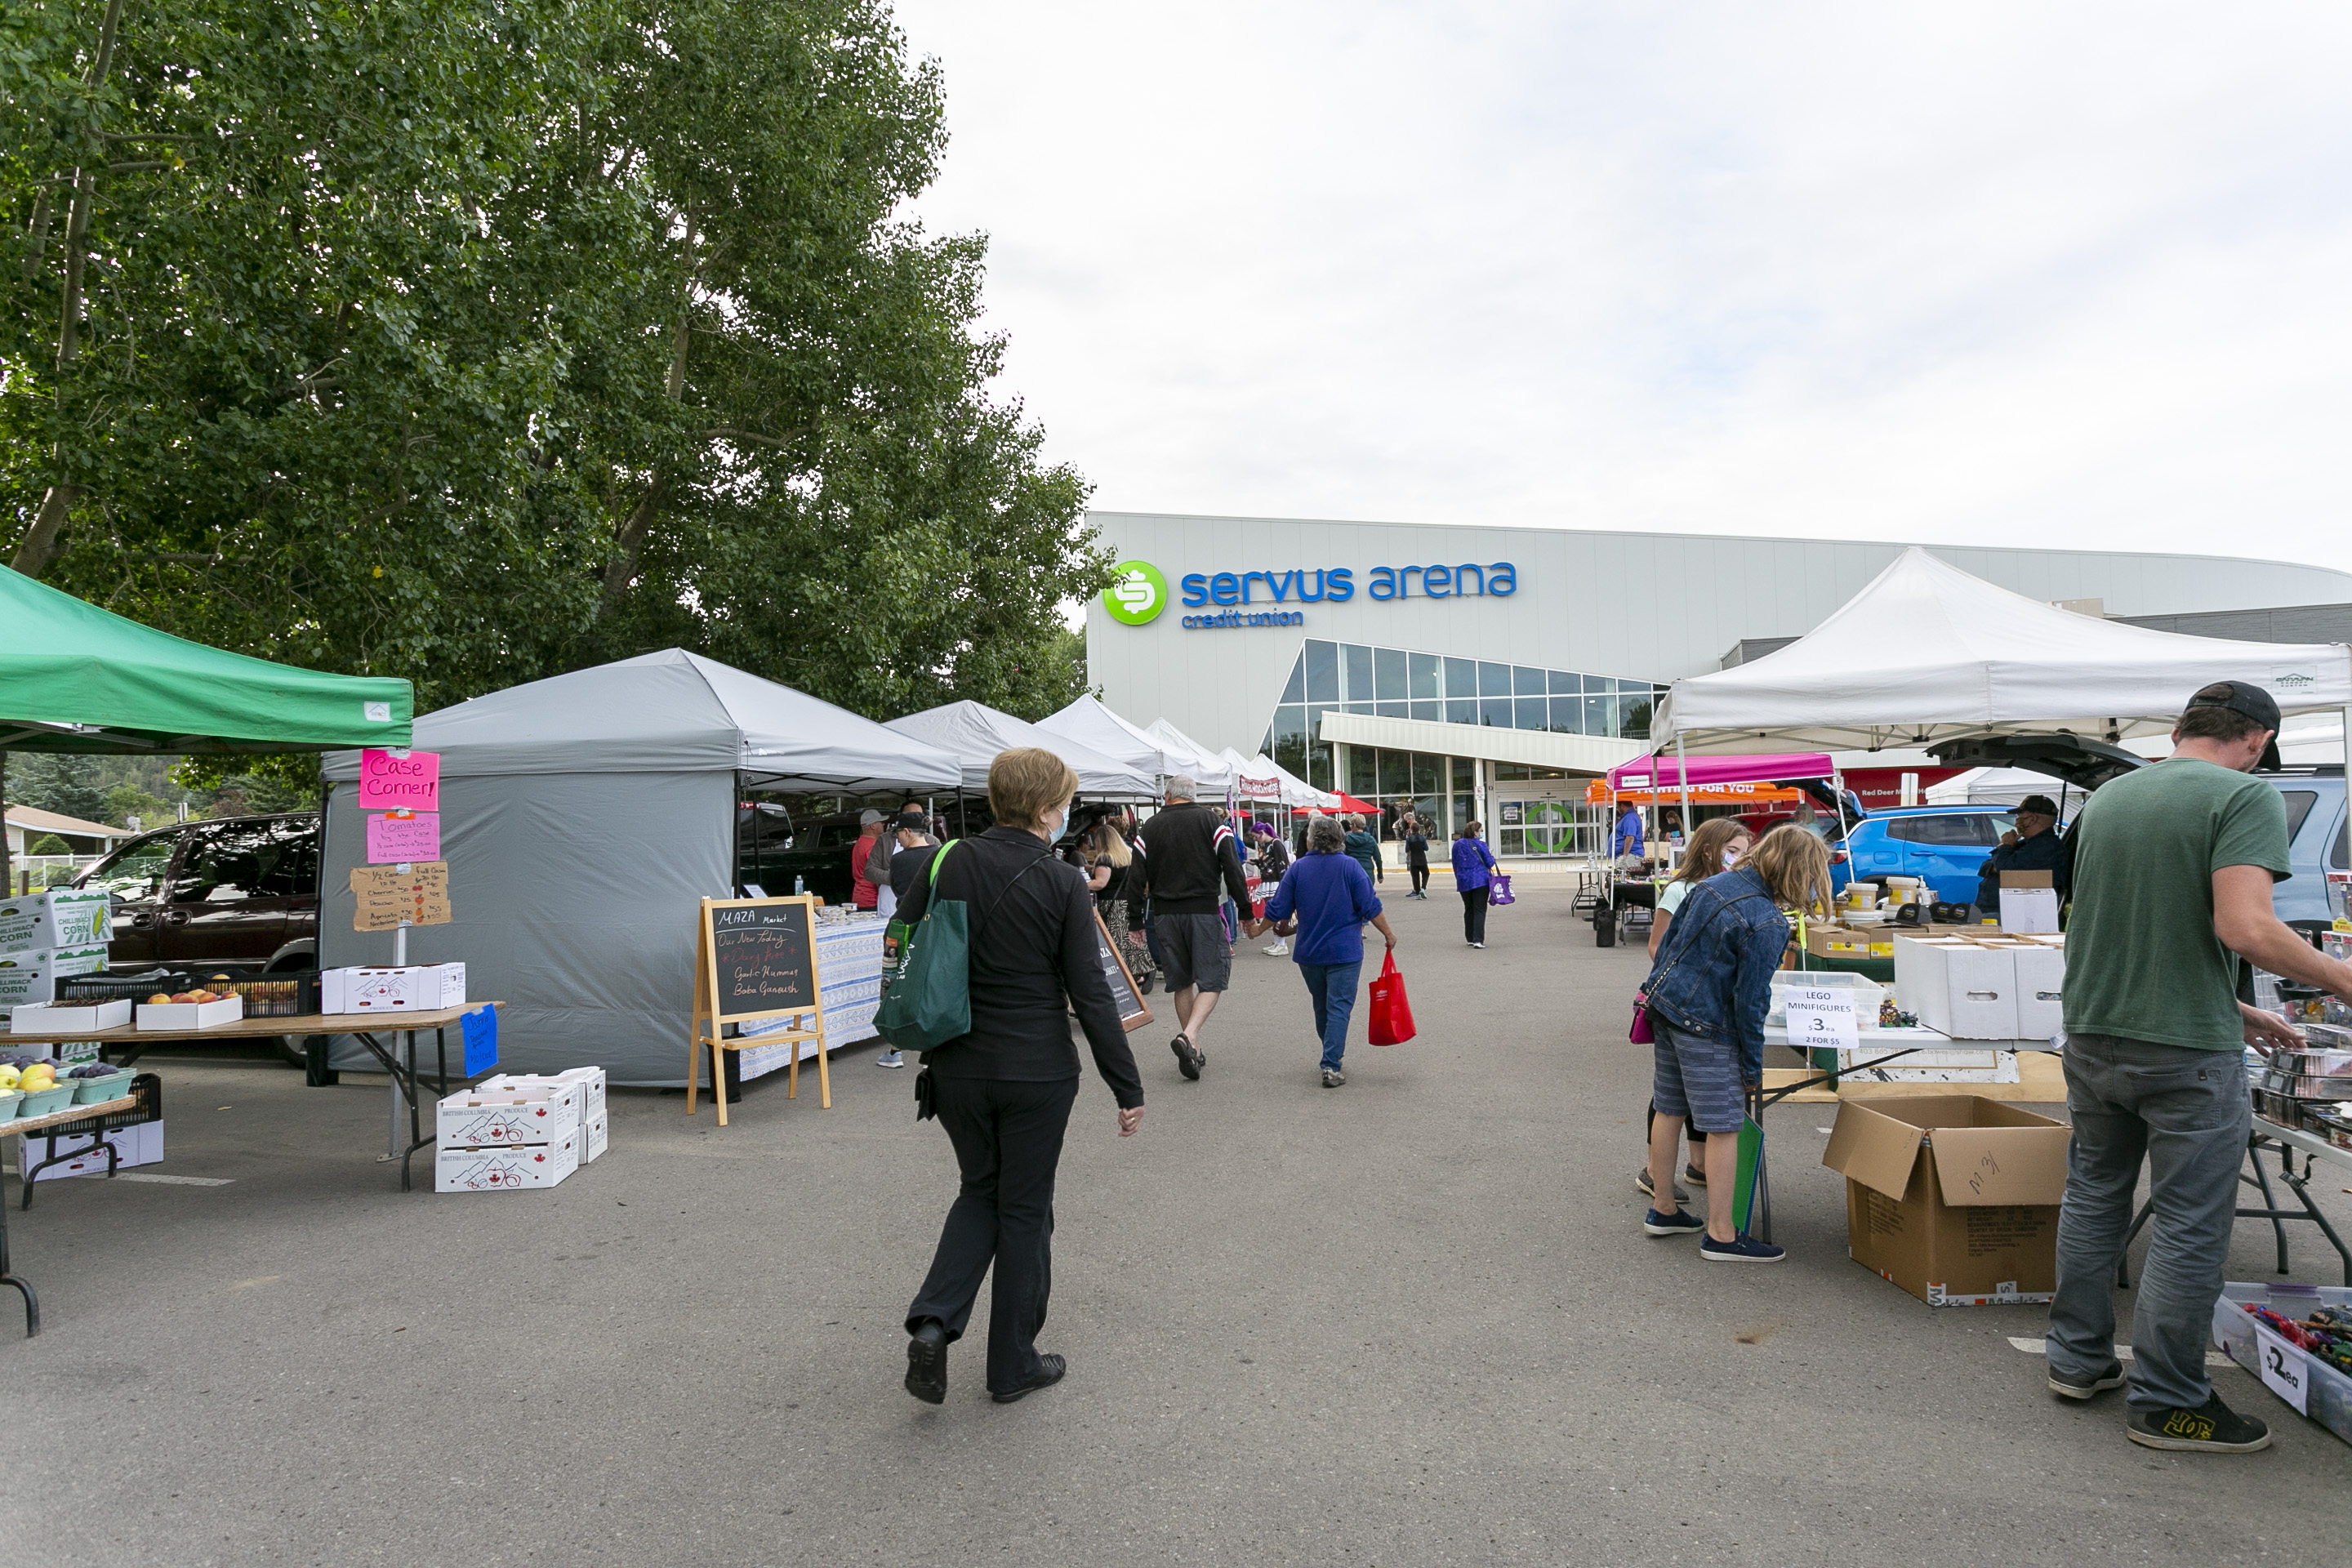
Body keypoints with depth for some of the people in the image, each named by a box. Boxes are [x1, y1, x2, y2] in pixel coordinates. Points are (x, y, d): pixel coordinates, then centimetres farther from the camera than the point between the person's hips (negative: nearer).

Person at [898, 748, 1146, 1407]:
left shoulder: (949, 864, -2)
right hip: (1037, 1073, -4)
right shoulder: (1062, 884, -13)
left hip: (957, 1068, 4)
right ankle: (1013, 1366, 22)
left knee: (981, 1190, 23)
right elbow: (1090, 994, -13)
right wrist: (1127, 1088, -6)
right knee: (1025, 1210, 11)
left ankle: (934, 1319, 4)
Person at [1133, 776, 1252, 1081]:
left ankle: (1193, 1051, 16)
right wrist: (1245, 911, 0)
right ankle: (1189, 1035, -21)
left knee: (1181, 983, 13)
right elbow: (1233, 870, -6)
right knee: (1212, 980, 1)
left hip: (1165, 914, 3)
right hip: (1204, 912, -3)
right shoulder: (1211, 822, 1)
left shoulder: (1149, 828, 7)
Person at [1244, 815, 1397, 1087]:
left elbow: (1278, 909, 2)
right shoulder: (1350, 866, -8)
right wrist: (1388, 934, 4)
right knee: (1339, 1008, -3)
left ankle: (1333, 1058, 31)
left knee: (1321, 1007, 18)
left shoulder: (1298, 868, -1)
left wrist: (1259, 930, 18)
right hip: (1344, 952, -3)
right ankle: (1332, 1067, -11)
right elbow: (1370, 907, -9)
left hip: (1309, 952, 3)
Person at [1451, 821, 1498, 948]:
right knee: (1480, 910, -4)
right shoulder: (1480, 844, -7)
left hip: (1463, 881, 4)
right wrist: (1491, 855, 18)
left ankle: (1470, 938, 21)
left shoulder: (1457, 845, 6)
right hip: (1480, 880, -4)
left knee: (1469, 910, 17)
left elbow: (1455, 864, 13)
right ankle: (1478, 940, -13)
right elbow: (1489, 863, -3)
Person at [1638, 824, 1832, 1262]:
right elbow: (1750, 1002, -17)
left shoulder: (1711, 885, 4)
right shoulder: (1768, 925, -20)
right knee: (1724, 1128, 2)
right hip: (1705, 1028, -9)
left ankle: (1662, 1209, 31)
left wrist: (1657, 994, 23)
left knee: (1669, 1111, 18)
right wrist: (1753, 1067, -7)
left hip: (1663, 1005, 9)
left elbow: (1668, 942, 12)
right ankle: (1720, 1235, 9)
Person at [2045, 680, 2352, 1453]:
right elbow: (2245, 929, -23)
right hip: (2187, 1049, -6)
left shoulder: (2104, 798, 11)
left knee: (2094, 1195, 18)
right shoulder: (2246, 797, -10)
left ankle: (2078, 1359, 28)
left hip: (2093, 1035, 6)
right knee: (2190, 1224, 5)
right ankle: (2166, 1403, 13)